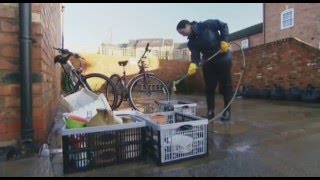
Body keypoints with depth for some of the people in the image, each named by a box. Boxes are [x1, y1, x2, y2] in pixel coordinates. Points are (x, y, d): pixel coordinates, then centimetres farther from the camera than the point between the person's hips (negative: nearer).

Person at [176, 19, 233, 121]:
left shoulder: (205, 25, -12)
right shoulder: (191, 42, -1)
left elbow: (223, 26, -5)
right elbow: (195, 55, -15)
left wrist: (224, 40, -17)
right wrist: (193, 64, -36)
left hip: (223, 58, -4)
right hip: (208, 62, 4)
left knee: (226, 86, 0)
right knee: (209, 88, 2)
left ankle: (227, 111, 11)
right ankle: (210, 111, 13)